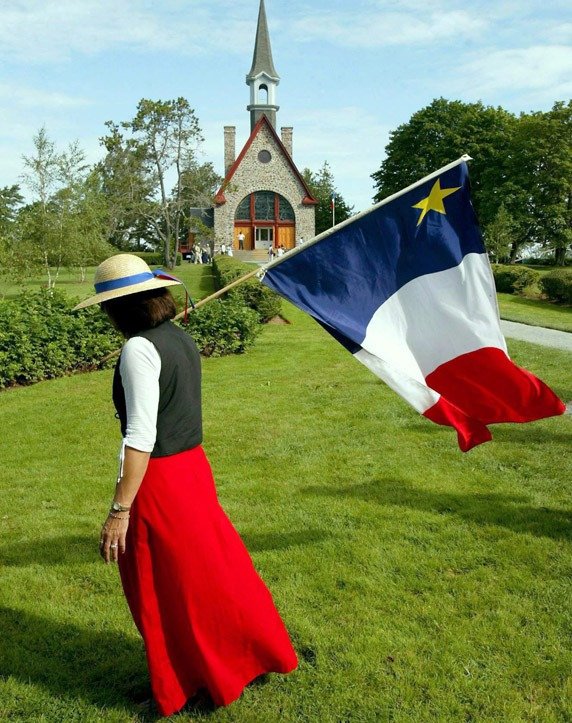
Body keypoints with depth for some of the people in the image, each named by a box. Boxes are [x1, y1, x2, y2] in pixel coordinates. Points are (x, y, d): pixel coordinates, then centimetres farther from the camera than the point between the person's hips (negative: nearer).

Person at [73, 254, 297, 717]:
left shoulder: (139, 348, -18)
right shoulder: (182, 339, 7)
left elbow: (141, 435, -23)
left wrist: (120, 510, -20)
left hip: (157, 482, -8)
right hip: (193, 469, 8)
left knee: (167, 589, 10)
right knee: (211, 571, 22)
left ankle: (178, 688, 30)